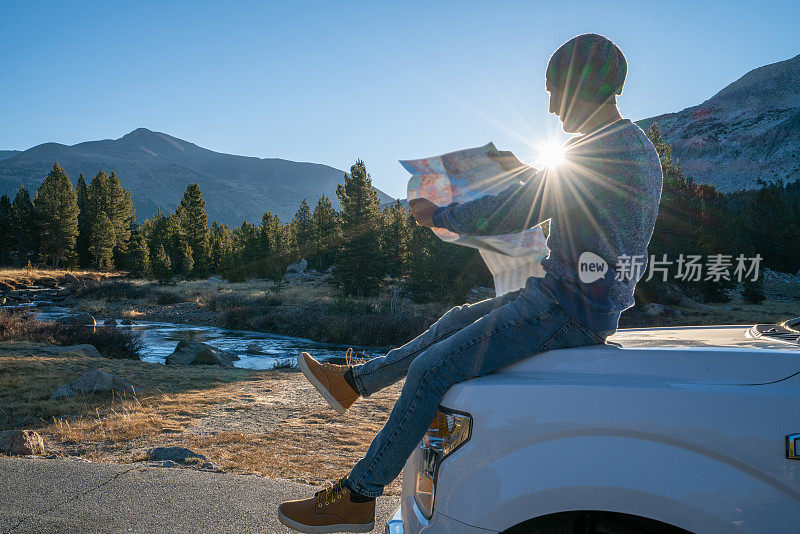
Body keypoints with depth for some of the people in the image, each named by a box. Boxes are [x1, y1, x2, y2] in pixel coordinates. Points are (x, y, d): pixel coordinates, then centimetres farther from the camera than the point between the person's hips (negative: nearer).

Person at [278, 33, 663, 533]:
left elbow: (506, 217, -21)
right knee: (459, 319, 19)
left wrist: (436, 214, -6)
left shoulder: (598, 154, -21)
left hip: (567, 312, -11)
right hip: (576, 298, 11)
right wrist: (527, 172, 26)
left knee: (431, 369, -12)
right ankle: (352, 381, 32)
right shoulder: (637, 144, 12)